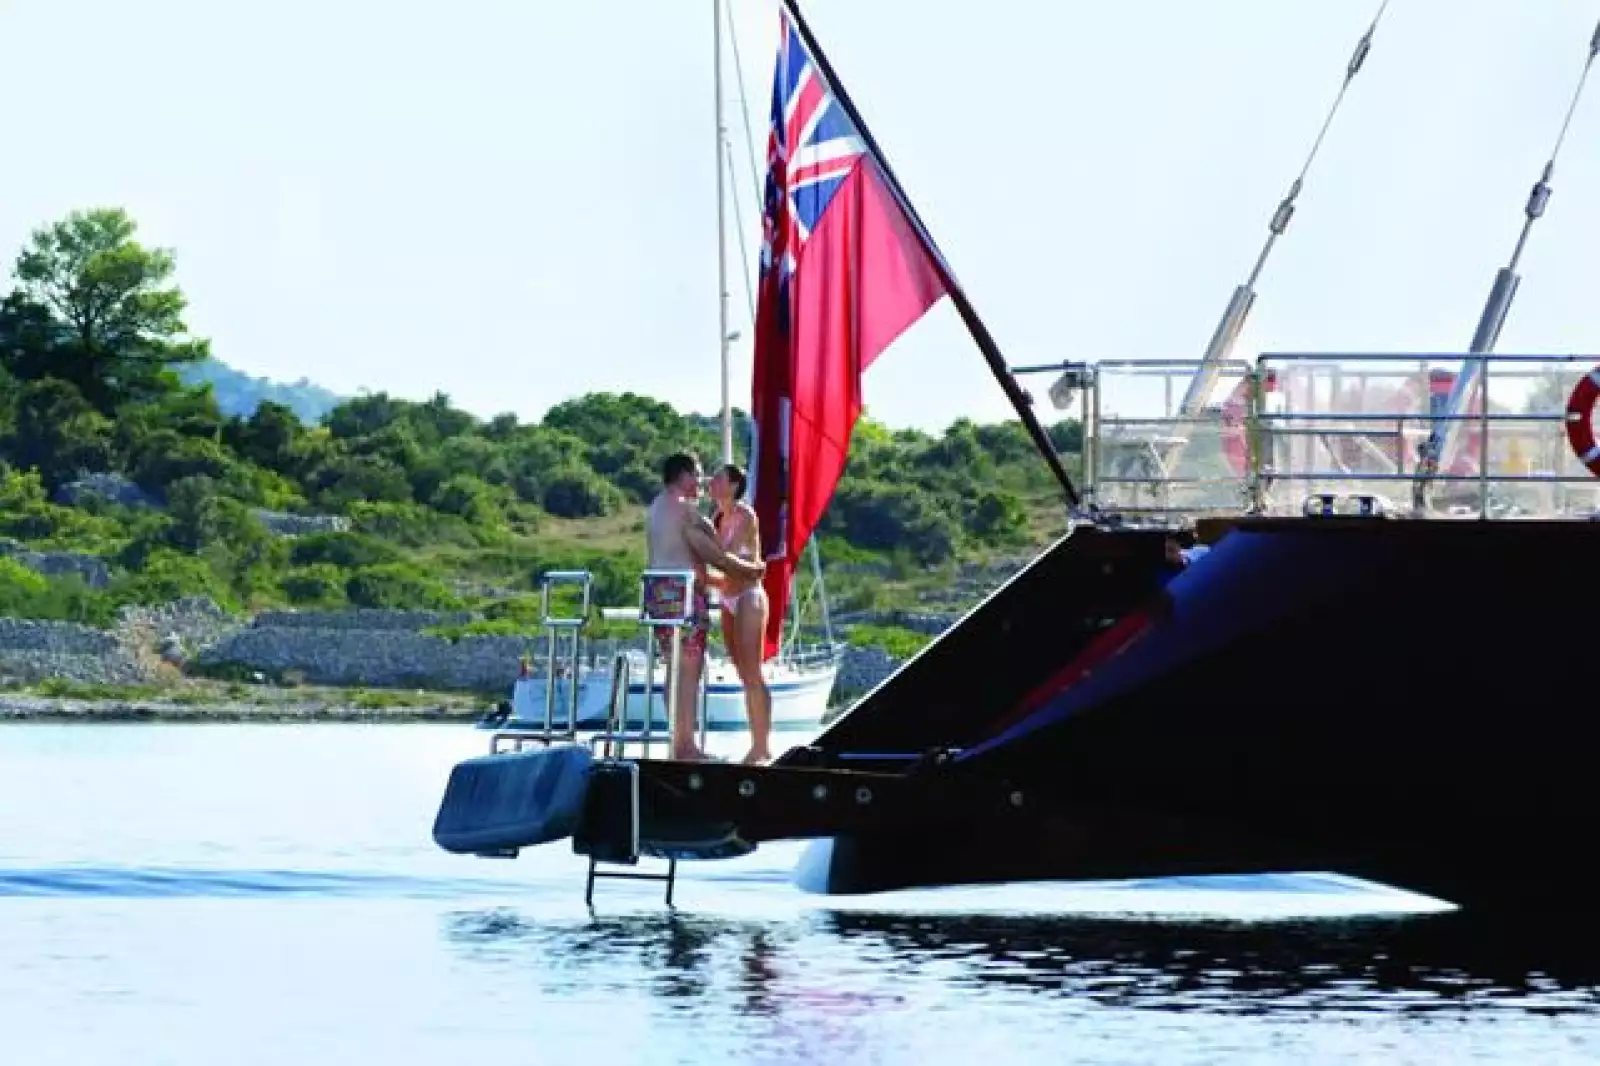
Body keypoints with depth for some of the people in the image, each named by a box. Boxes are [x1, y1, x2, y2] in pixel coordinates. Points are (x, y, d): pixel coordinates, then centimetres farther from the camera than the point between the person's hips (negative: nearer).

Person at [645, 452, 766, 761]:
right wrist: (749, 569, 0)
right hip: (683, 593, -10)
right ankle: (686, 745, -11)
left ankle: (679, 741, 15)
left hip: (658, 590, 10)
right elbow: (711, 553, -13)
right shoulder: (684, 509, -12)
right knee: (689, 669, -9)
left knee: (675, 669, 13)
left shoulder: (656, 508, 19)